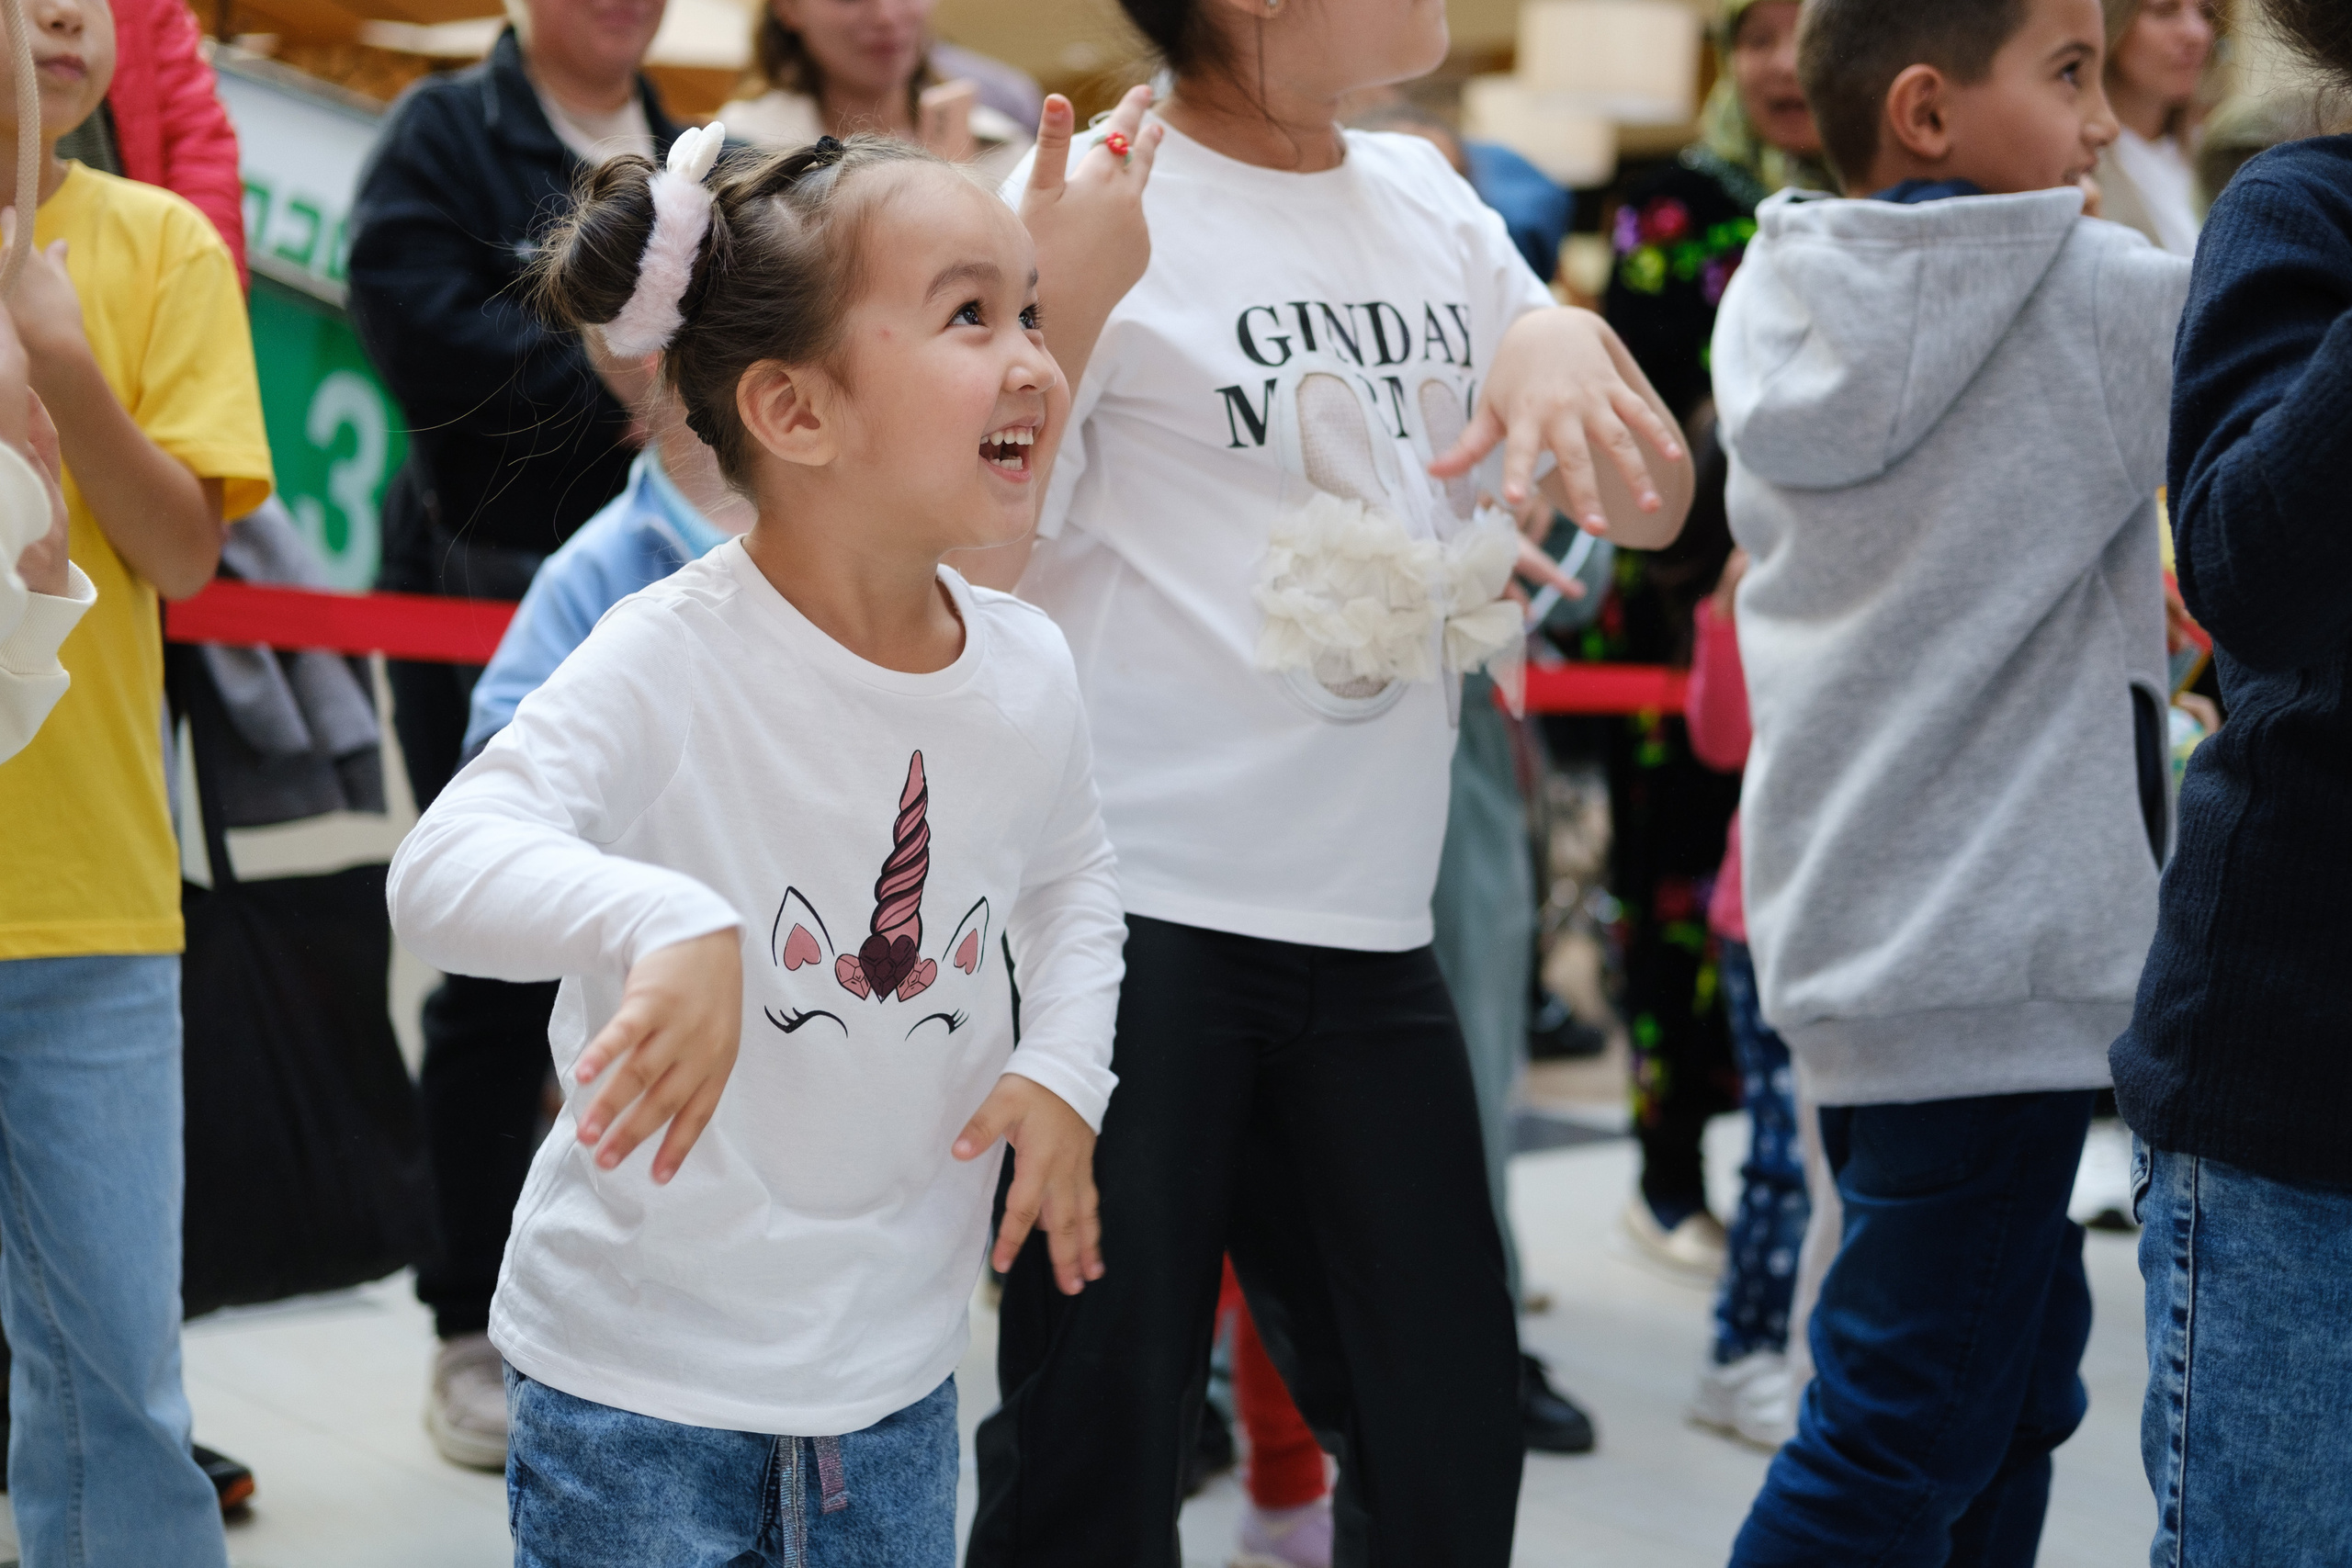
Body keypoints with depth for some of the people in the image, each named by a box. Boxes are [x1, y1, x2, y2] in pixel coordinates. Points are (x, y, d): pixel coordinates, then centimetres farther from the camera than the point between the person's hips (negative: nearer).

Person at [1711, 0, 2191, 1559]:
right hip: (1994, 950, -8)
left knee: (2008, 1388, 20)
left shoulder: (1774, 306, 7)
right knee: (1905, 1443, -2)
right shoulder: (2093, 299, -13)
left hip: (1851, 937, 8)